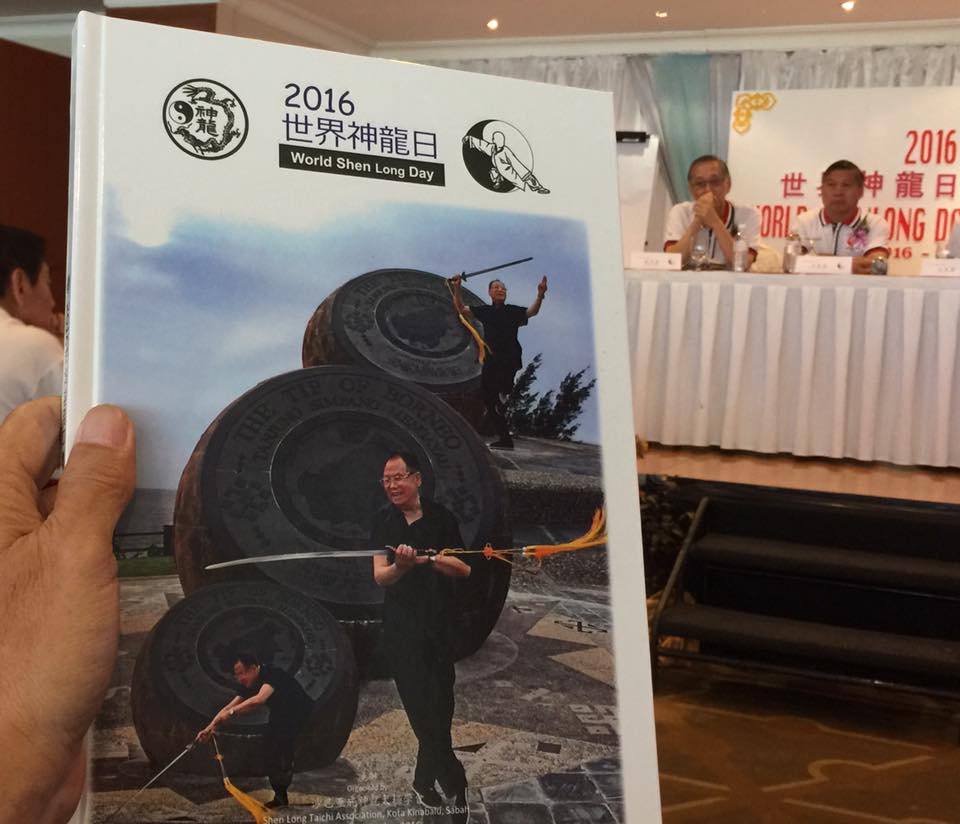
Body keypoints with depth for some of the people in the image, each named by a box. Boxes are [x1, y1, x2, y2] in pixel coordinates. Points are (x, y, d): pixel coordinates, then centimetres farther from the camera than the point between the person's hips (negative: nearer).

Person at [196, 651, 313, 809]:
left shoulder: (272, 674, -31)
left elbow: (259, 699, -47)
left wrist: (232, 712, -46)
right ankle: (280, 796, 9)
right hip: (281, 716, 8)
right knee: (269, 747, 0)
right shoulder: (248, 685, -5)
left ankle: (281, 794, -14)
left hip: (301, 714, -8)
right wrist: (210, 727, -17)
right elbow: (229, 707, -6)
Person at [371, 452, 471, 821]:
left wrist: (430, 558, -21)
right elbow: (380, 576, -10)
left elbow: (464, 569, -3)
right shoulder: (383, 521, -2)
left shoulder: (440, 516, -2)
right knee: (423, 708, -3)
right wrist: (400, 566, -32)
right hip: (402, 627, -1)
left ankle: (425, 781, 24)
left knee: (439, 706, 6)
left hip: (441, 623, 1)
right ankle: (455, 786, 5)